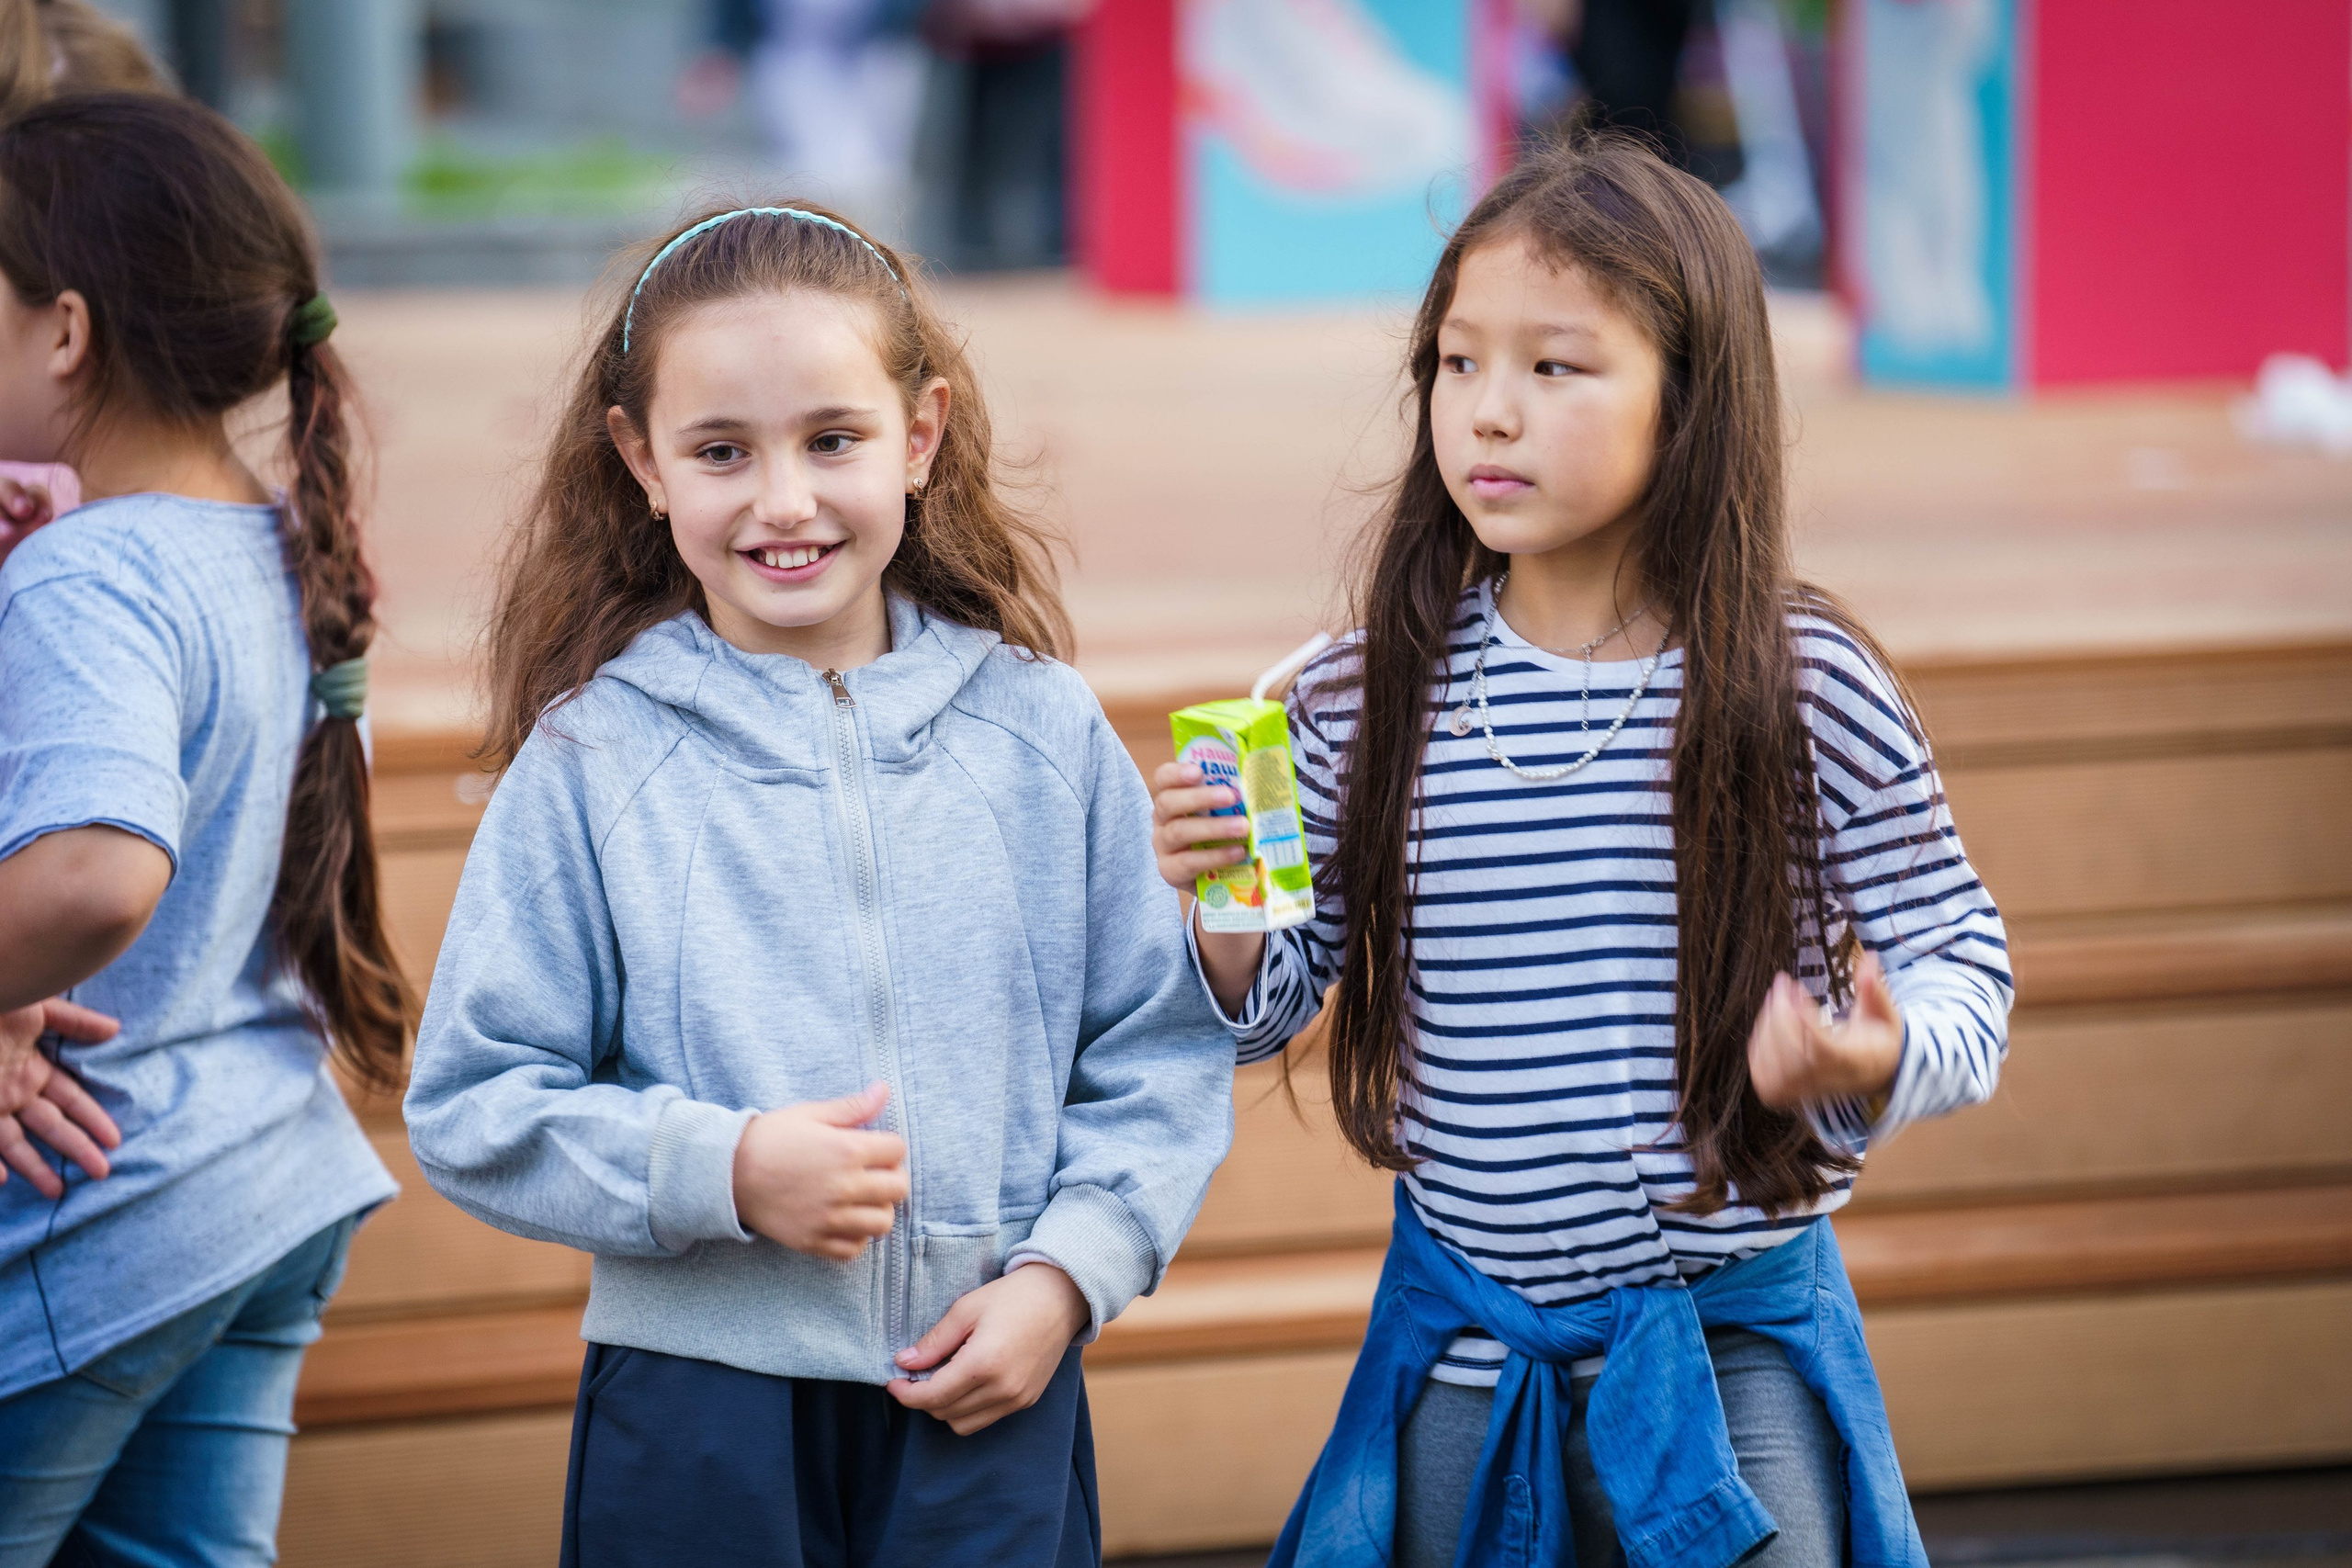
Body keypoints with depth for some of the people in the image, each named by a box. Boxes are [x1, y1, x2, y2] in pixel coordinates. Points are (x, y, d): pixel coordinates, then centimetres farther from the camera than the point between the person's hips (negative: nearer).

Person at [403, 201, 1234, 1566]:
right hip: (697, 1412, -1)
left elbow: (1162, 1051, 6)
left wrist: (1067, 1272, -8)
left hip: (994, 1403, 1)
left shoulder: (1043, 733, 3)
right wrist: (722, 1170, -15)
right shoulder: (591, 763, -2)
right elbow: (470, 1107, -3)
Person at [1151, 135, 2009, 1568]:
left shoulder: (1807, 690, -10)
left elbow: (1957, 950, -1)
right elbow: (1275, 1002, 6)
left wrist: (1877, 1062, -22)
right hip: (1463, 1343, 3)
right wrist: (1217, 919, -16)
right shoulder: (1367, 701, -3)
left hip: (1734, 1340, -2)